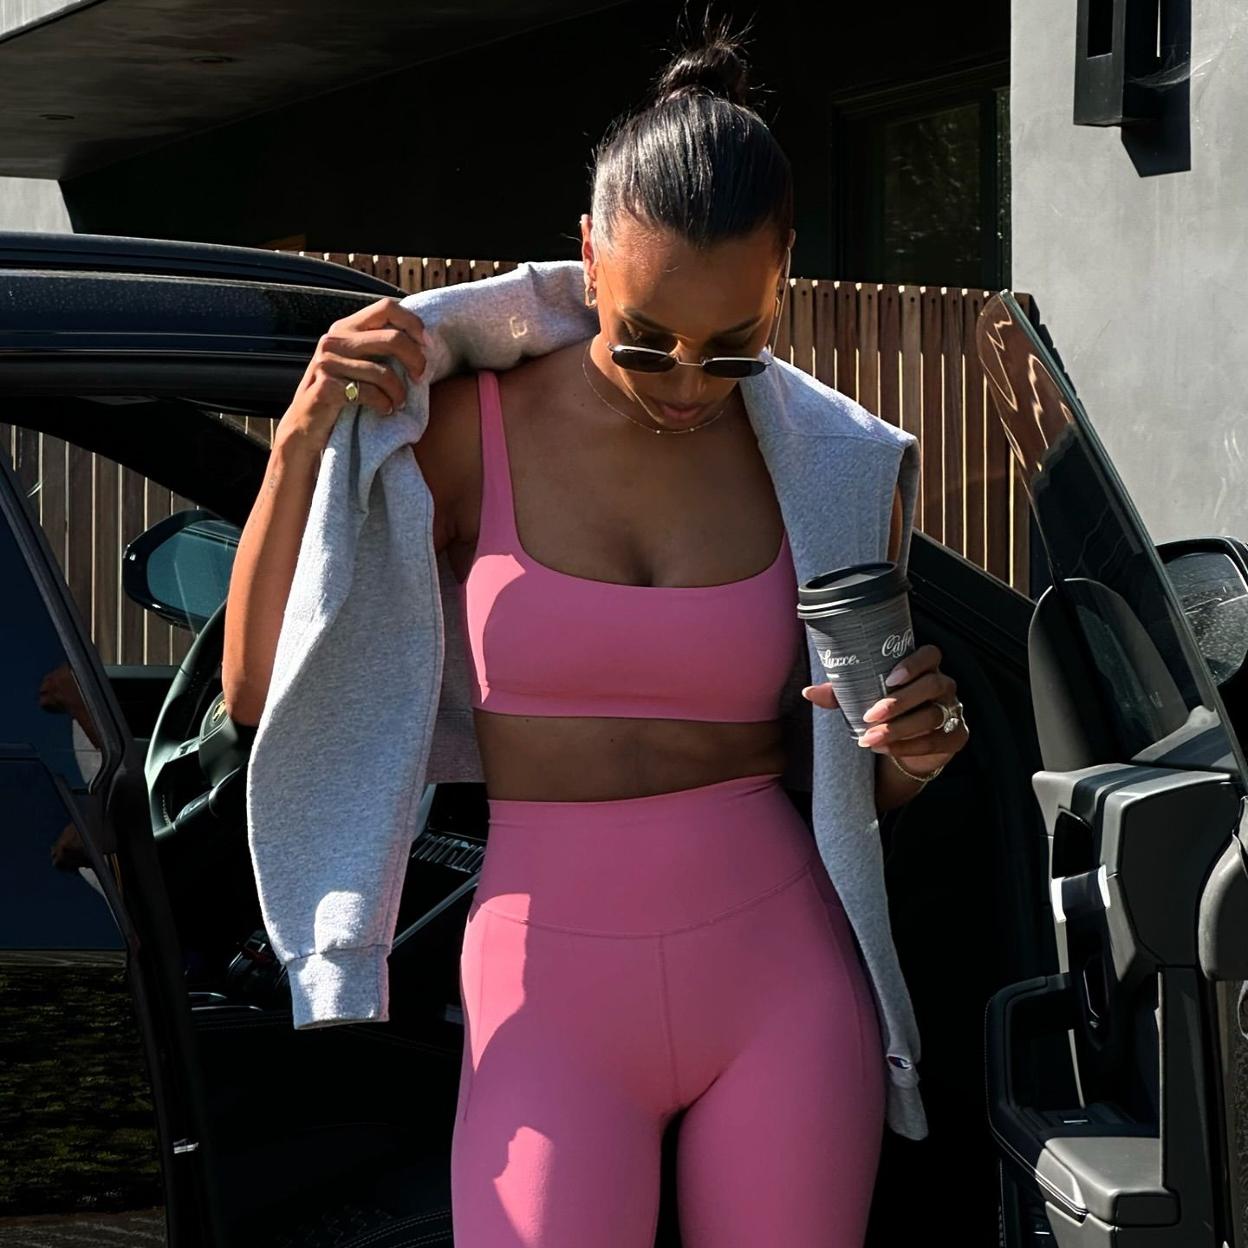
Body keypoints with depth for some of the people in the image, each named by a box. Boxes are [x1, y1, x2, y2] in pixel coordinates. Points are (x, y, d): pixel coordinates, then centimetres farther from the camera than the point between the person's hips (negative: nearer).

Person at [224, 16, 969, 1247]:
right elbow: (263, 695, 0)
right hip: (551, 991, -2)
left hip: (782, 974, 2)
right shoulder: (475, 430, -2)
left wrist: (913, 752, -9)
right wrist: (300, 447, -11)